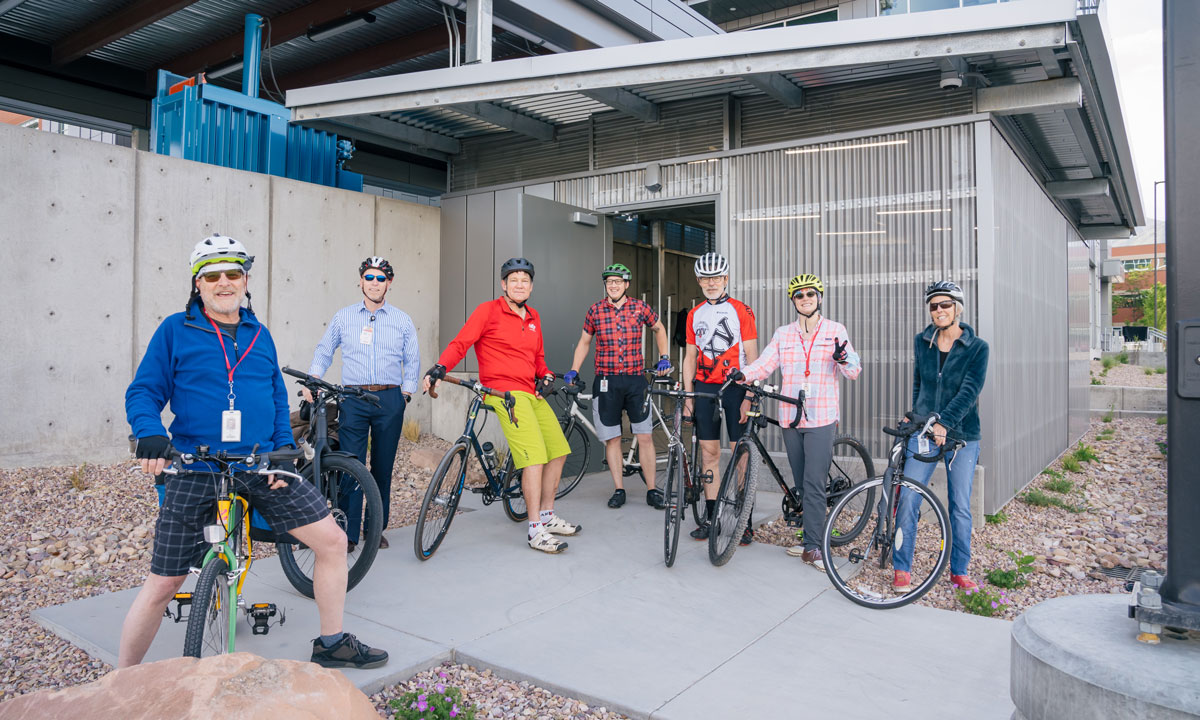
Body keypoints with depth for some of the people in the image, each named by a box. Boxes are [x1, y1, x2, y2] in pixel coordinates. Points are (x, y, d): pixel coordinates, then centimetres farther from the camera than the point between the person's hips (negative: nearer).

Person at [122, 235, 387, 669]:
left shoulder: (259, 335, 13)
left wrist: (284, 448, 0)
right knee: (163, 585, 2)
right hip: (195, 471, -3)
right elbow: (143, 391, 0)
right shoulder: (175, 330, 2)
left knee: (333, 540, -2)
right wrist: (150, 434, -20)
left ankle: (331, 643, 16)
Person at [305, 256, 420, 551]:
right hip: (353, 400, 0)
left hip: (390, 400, 1)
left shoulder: (402, 320, 9)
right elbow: (324, 352, 17)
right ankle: (348, 534, 1)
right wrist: (311, 381, 5)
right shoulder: (343, 317, 10)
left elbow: (412, 361, 14)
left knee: (383, 467, 6)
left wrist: (405, 394, 6)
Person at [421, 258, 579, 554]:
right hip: (504, 392, -8)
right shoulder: (488, 310, -3)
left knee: (558, 452, 11)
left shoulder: (533, 317, 17)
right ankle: (536, 531, -8)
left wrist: (546, 377, 8)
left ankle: (548, 517, 27)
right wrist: (438, 369, -23)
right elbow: (460, 343, -9)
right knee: (535, 457, -18)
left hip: (531, 393, 8)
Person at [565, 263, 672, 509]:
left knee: (645, 437, 0)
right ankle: (619, 490, 15)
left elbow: (659, 329, 18)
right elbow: (584, 342, 14)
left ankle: (652, 491, 10)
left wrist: (664, 357, 8)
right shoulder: (595, 311, 2)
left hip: (635, 380, 0)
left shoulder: (640, 307, 2)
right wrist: (573, 371, 5)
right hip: (606, 382, 0)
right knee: (612, 439, 4)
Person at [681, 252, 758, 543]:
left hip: (735, 388, -4)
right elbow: (690, 357, 14)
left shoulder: (741, 311, -1)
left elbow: (751, 357, -4)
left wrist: (748, 397, -11)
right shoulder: (695, 315, 13)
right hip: (704, 388, 4)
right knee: (709, 452, 6)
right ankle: (710, 517, 13)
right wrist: (687, 396, 6)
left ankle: (744, 521, 6)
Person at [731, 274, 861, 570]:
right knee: (801, 485, 10)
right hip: (790, 418, 3)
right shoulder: (783, 334, 10)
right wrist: (743, 373, -20)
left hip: (821, 418, -3)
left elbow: (854, 371, 0)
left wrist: (843, 359, -22)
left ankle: (812, 547, -1)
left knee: (813, 484, -8)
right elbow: (764, 364, 0)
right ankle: (812, 538, 21)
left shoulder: (835, 331, 4)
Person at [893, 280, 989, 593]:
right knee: (907, 500, -6)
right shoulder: (922, 342, 6)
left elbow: (969, 391, -16)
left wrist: (943, 423, -28)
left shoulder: (977, 347, -4)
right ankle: (902, 569, 5)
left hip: (962, 438, -2)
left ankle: (959, 571, 22)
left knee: (961, 508, 6)